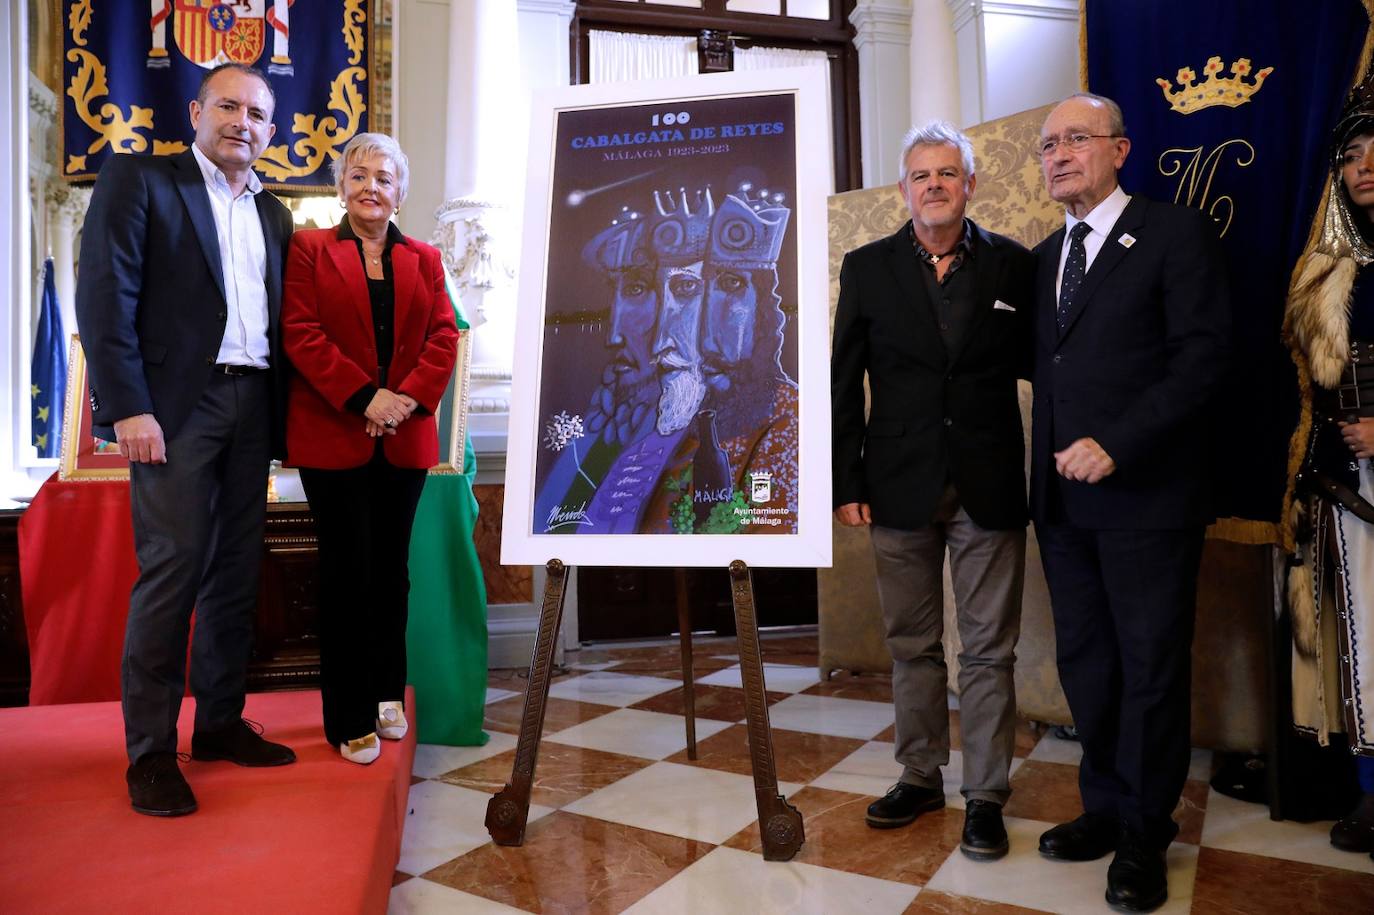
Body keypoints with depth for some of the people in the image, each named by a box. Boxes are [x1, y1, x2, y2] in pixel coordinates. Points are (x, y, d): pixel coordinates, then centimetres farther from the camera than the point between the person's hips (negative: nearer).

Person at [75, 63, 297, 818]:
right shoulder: (137, 179, 4)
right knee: (171, 570, -7)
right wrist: (127, 408, -14)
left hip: (252, 407, 5)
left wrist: (281, 413, 5)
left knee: (237, 572, 8)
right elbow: (104, 295, -6)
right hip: (177, 404, -5)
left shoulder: (273, 215, 19)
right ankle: (150, 751, 5)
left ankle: (220, 723, 20)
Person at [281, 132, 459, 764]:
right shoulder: (309, 250, 5)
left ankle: (387, 694, 25)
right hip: (333, 436, -3)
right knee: (348, 571, 0)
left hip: (405, 439, 3)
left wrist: (409, 397, -12)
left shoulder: (424, 260, 15)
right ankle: (350, 719, 11)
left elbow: (444, 337, 5)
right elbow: (301, 334, -6)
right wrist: (365, 397, -16)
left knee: (392, 568, 10)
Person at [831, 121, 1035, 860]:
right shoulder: (868, 267, 4)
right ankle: (921, 776, 29)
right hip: (901, 486, 1)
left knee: (988, 649, 7)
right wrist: (847, 482, -2)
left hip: (988, 487, 0)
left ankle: (986, 794, 21)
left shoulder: (1013, 265, 3)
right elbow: (844, 382, 3)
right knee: (912, 645, 12)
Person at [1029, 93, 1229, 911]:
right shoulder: (1046, 255, 16)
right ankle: (1107, 807, 30)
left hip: (1147, 494, -6)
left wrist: (1115, 444, -19)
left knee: (1151, 667, 6)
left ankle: (1145, 835, 23)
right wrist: (1053, 462, 4)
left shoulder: (1177, 234, -4)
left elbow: (1202, 354, -12)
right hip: (1064, 498, 6)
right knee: (1085, 662, 13)